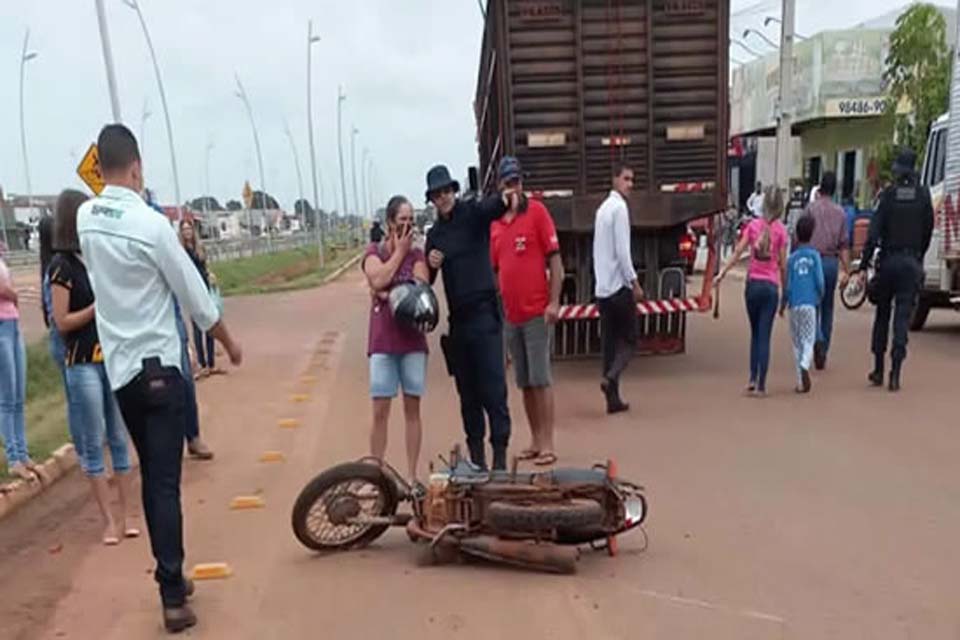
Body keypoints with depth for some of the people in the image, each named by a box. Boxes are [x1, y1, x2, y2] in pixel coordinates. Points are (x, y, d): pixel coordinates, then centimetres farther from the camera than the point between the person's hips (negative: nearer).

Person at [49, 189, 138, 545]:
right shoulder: (61, 266, -7)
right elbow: (62, 322, -10)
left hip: (114, 359, 6)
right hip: (83, 365, -6)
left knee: (120, 439, 8)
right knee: (93, 445, 2)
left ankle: (126, 516, 16)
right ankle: (108, 521, 10)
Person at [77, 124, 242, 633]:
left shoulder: (85, 218, 1)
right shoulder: (152, 225, -17)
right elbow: (196, 297, -10)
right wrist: (230, 343, 5)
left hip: (118, 367, 6)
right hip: (157, 367, -6)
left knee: (150, 477, 16)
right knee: (165, 482, -3)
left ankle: (170, 577, 28)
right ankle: (173, 597, 1)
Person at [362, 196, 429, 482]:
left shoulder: (417, 254, 10)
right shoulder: (374, 251, 7)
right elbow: (378, 280, -13)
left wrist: (390, 294, -14)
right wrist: (399, 251, -4)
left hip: (413, 339, 1)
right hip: (383, 340, -1)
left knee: (412, 408, 4)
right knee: (380, 410, -2)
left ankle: (412, 475, 12)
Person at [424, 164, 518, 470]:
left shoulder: (472, 213, -1)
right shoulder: (434, 234, 14)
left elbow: (490, 207, -25)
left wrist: (503, 200, -48)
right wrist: (430, 264, -5)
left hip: (484, 313, -6)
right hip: (458, 319, 6)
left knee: (493, 387, -8)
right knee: (467, 391, 11)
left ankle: (500, 453, -3)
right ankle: (476, 454, 21)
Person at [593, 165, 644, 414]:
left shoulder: (603, 208, 15)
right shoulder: (619, 207, -10)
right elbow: (622, 251, -17)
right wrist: (635, 282, -13)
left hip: (602, 287, 7)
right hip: (619, 285, -7)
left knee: (610, 341, 8)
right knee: (629, 339, 3)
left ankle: (613, 398, 10)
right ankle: (610, 377, -17)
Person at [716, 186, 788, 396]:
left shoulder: (753, 225, 1)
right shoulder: (780, 229, -5)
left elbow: (738, 252, -3)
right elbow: (782, 263, -3)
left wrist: (722, 273, 2)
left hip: (752, 284, 2)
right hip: (771, 286, -2)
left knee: (755, 333, 17)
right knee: (764, 336, 1)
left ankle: (752, 379, 10)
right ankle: (761, 386, 2)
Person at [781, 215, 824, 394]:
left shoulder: (792, 258, 2)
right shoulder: (815, 255, 0)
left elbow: (787, 285, 1)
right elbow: (819, 281, -4)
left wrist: (783, 305, 14)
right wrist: (820, 297, 15)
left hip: (795, 305, 1)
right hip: (809, 303, -1)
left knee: (797, 342, 10)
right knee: (808, 340, 3)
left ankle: (801, 382, 12)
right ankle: (805, 365, -27)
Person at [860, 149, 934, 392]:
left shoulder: (889, 195, -6)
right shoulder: (923, 195, -1)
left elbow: (874, 232, -10)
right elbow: (928, 229, 3)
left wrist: (864, 266, -10)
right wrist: (919, 257, 16)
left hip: (888, 261, -1)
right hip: (911, 262, 1)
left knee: (882, 314, 12)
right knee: (903, 316, 1)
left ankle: (878, 370, 18)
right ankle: (895, 373, -5)